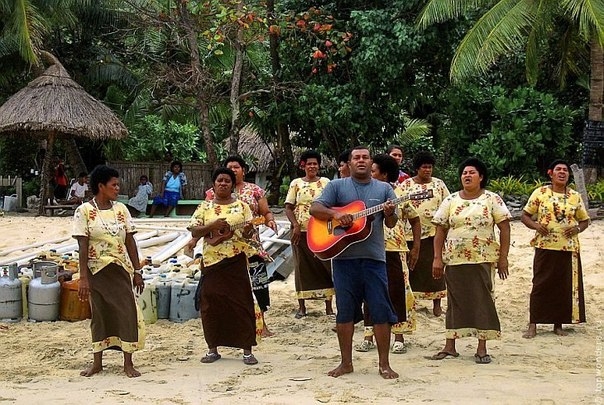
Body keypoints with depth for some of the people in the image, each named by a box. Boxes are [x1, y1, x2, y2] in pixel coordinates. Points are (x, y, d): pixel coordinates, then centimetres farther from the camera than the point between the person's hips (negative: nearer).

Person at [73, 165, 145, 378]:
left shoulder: (121, 209, 5)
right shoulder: (84, 211, -6)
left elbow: (130, 241, 6)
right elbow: (83, 246, -9)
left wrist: (137, 270, 4)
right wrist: (83, 278, -13)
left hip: (121, 270, 3)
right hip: (97, 271, -3)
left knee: (128, 312, -2)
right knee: (99, 314, 7)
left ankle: (128, 362, 7)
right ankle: (97, 362, 20)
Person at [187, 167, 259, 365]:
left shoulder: (241, 206, 7)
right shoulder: (205, 207, 8)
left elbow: (249, 234, 4)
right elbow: (194, 232, 1)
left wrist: (248, 231, -19)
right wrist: (211, 226, -15)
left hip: (236, 261, -1)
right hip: (212, 261, 1)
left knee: (241, 303, -1)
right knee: (211, 304, 1)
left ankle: (247, 350, 5)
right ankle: (213, 348, 14)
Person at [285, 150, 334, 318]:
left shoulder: (326, 182, 6)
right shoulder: (296, 183, 5)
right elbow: (288, 208, 3)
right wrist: (295, 226, -11)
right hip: (301, 232, 0)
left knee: (326, 265, 0)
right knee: (302, 267, 4)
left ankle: (328, 305, 7)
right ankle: (301, 306, 11)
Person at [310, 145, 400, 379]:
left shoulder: (384, 189, 10)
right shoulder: (337, 186, 7)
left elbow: (391, 224, 6)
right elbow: (314, 209, -1)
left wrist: (389, 214, -17)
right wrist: (335, 214, -18)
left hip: (374, 258, 0)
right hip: (343, 257, 0)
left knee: (381, 311, -1)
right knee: (345, 311, 6)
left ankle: (384, 364, 8)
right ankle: (346, 362, 17)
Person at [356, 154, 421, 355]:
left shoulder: (400, 195, 0)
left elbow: (415, 220, 5)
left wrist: (416, 247, 0)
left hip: (394, 250, -3)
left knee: (397, 293, 0)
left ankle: (399, 338, 9)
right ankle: (369, 337, 15)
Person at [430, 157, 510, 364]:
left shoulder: (492, 199, 0)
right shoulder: (450, 201, 7)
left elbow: (504, 228, -2)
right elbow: (440, 230, 7)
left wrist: (503, 257, -8)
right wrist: (437, 258, 0)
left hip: (483, 260, -2)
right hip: (454, 260, 2)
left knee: (483, 301, 1)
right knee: (455, 301, 8)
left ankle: (482, 348, 10)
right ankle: (450, 345, 15)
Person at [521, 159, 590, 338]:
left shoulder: (575, 196, 7)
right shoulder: (540, 193, 0)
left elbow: (585, 220, 14)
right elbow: (525, 216, 4)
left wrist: (578, 229, -7)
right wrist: (535, 225, -15)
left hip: (569, 249, 2)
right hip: (545, 247, -2)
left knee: (565, 287, 5)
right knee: (541, 285, -1)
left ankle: (558, 324, 17)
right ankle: (533, 325, 5)